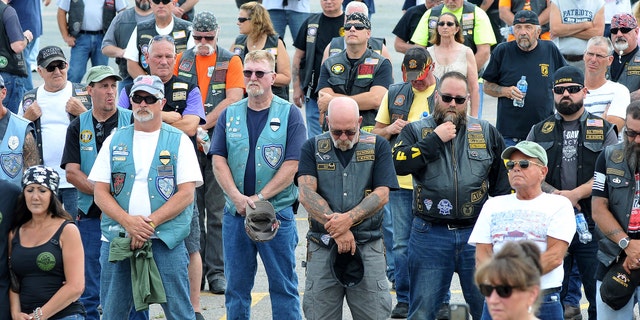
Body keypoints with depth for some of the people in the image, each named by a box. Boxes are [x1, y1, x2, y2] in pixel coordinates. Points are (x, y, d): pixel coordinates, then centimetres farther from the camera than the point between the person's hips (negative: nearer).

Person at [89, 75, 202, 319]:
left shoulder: (179, 141, 6)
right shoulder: (114, 141, 12)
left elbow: (186, 194, -3)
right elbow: (100, 193, 6)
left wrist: (149, 223, -13)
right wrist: (128, 221, -11)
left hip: (165, 240, -2)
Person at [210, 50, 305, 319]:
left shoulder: (289, 114, -1)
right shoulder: (230, 114, 9)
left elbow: (292, 165, -7)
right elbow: (218, 161, 4)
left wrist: (259, 198, -14)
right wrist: (237, 197, -11)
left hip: (278, 213, -3)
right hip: (235, 213, 3)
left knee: (283, 285, 1)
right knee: (236, 286, 8)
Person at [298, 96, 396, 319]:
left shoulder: (378, 146, 5)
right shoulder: (312, 148, 6)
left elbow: (382, 194, -3)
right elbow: (306, 193, -5)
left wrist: (348, 219, -17)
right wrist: (337, 229, -16)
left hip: (368, 247, -1)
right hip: (322, 248, 1)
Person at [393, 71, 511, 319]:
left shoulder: (487, 133, 10)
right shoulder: (415, 131, 5)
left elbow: (503, 182, 13)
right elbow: (398, 164, -14)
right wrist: (435, 139, -13)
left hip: (477, 234, 1)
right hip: (430, 234, -1)